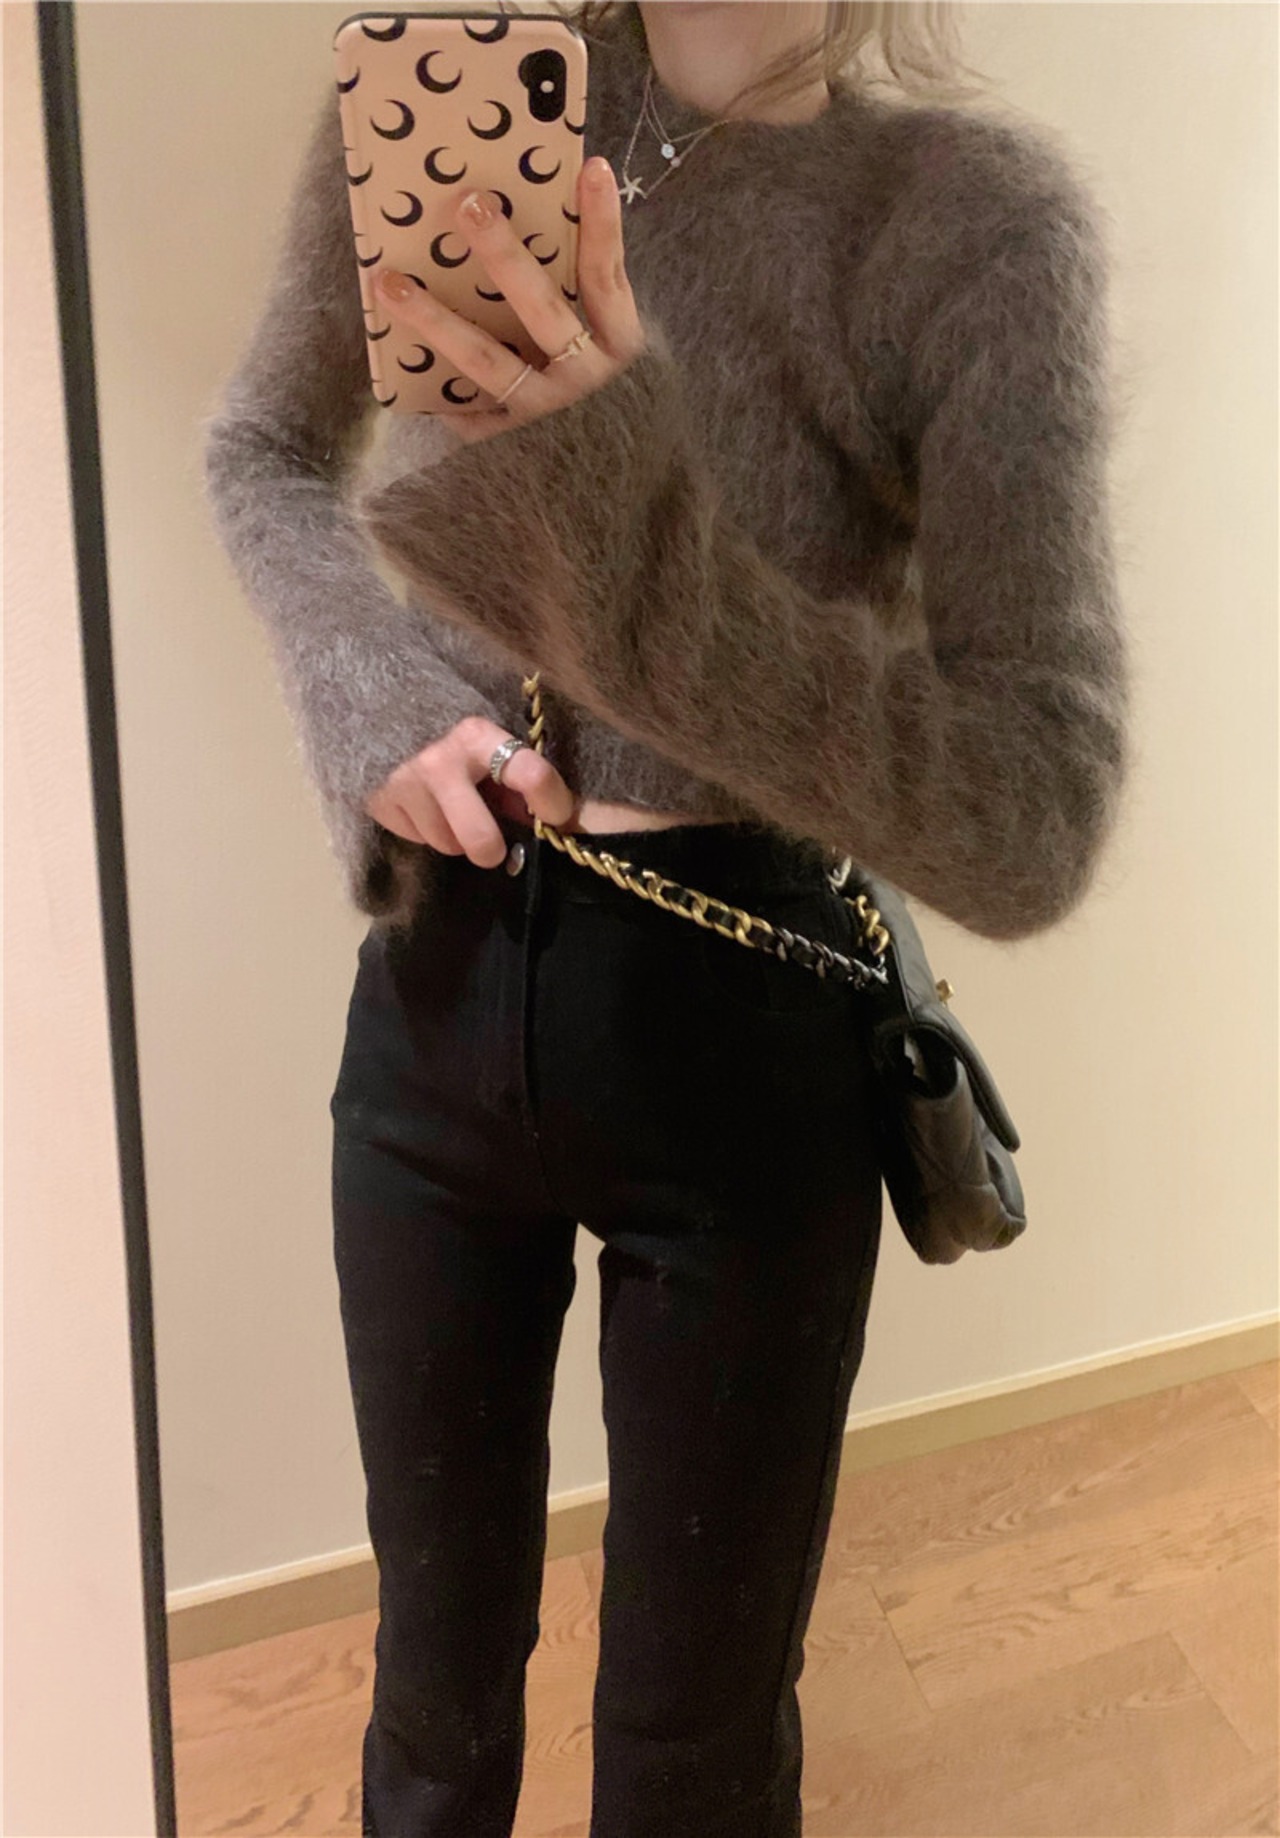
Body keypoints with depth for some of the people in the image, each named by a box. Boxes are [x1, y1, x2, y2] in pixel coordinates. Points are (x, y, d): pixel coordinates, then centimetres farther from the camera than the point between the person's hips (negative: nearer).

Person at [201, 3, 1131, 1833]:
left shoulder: (979, 219, -14)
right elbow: (262, 452, 12)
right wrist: (367, 689, -8)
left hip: (745, 1049, -2)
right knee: (438, 1667, 23)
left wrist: (650, 563, -37)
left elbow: (1034, 830, -22)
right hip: (436, 994, 3)